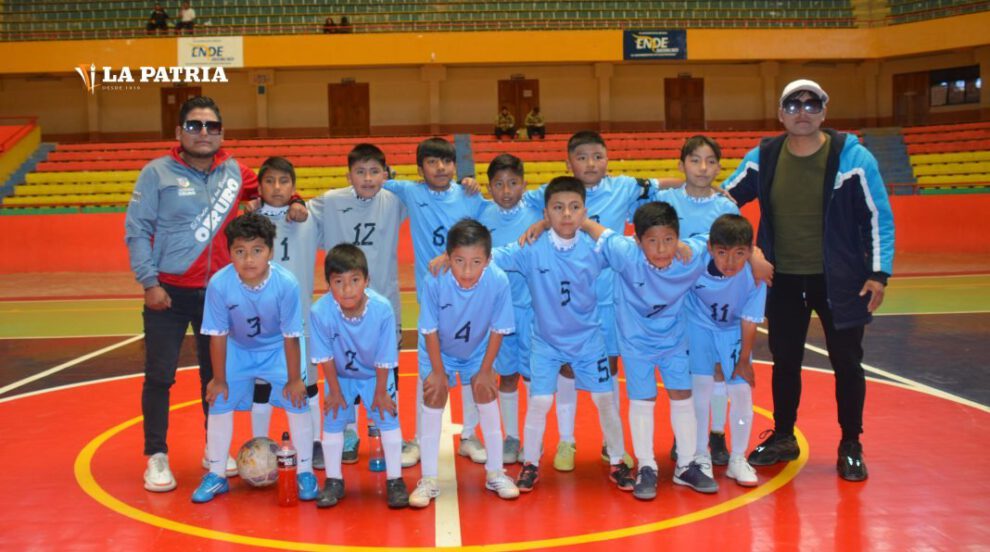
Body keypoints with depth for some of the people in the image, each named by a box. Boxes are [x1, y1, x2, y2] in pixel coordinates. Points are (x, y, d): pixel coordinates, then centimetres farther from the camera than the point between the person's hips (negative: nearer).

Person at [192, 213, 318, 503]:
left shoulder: (286, 284, -31)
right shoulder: (219, 284, -29)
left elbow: (290, 336, -21)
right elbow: (218, 335, -17)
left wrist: (294, 379, -13)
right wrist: (219, 379, -9)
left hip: (276, 349, -1)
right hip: (237, 350, 1)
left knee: (297, 402, -8)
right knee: (219, 402, -2)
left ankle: (305, 472, 9)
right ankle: (216, 475, 16)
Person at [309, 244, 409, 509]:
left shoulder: (382, 309, -33)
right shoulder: (320, 312, -33)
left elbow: (384, 359, -20)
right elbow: (325, 357, -17)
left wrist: (380, 392, -11)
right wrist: (334, 391, -8)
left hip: (376, 375, -1)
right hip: (340, 376, 1)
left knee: (388, 418, -2)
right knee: (333, 420, 2)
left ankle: (394, 480, 14)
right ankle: (333, 481, 20)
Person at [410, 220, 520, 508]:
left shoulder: (498, 281, -34)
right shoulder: (435, 281, -36)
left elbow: (497, 329, -18)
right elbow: (430, 330, -21)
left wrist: (485, 370, -10)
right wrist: (438, 372, -13)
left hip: (478, 351, 1)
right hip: (438, 352, -1)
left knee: (487, 398, 2)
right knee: (433, 399, -3)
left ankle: (495, 473, 19)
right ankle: (428, 480, 8)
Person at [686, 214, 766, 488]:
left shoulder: (755, 276, -30)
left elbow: (749, 322, -19)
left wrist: (743, 360, -10)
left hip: (733, 332, 1)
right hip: (701, 327, 0)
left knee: (742, 391, -2)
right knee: (701, 385, -5)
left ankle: (738, 460, 15)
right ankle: (701, 455, 11)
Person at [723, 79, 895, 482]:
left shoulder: (851, 155, -10)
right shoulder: (762, 157, -3)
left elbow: (878, 216, -7)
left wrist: (879, 273, -11)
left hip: (838, 281, -2)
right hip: (783, 281, 3)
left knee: (846, 362, 8)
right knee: (784, 361, 14)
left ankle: (850, 446, 25)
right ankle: (783, 438, 31)